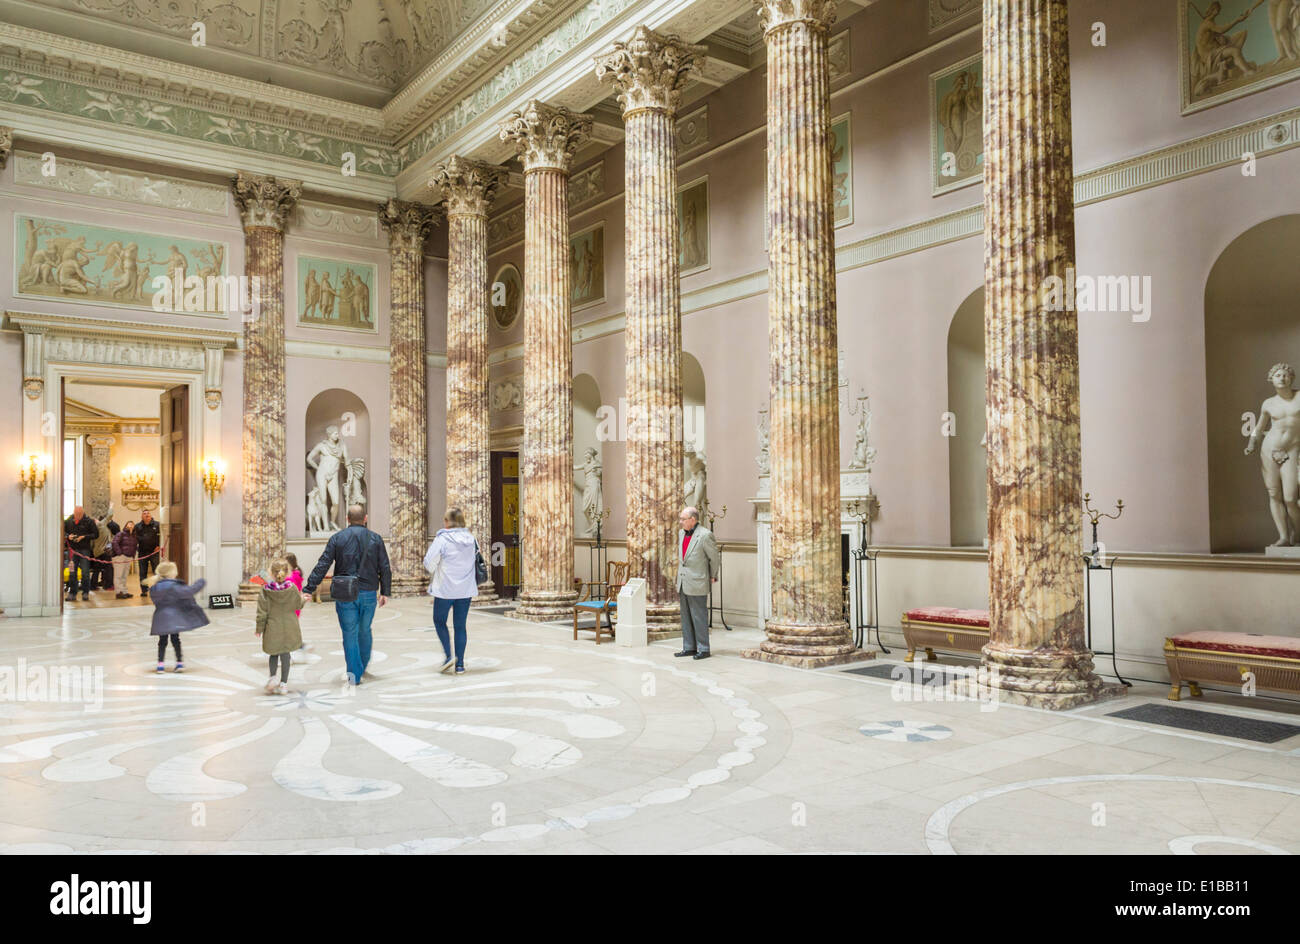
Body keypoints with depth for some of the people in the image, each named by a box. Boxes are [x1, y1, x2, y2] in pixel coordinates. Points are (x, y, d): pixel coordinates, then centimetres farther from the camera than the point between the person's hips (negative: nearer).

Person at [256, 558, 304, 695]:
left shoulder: (265, 590, -12)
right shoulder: (292, 588, -11)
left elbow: (262, 612, -7)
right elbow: (298, 605, 3)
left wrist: (259, 628, 4)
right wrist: (301, 597, 24)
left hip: (272, 629, 0)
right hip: (289, 628, 0)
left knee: (274, 654, 18)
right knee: (285, 654, 8)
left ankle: (272, 677, 0)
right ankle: (283, 684, 10)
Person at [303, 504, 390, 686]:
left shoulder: (337, 538, -1)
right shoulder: (375, 539, 3)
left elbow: (322, 565, -6)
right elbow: (385, 568, 3)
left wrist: (308, 589, -4)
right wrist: (385, 592, 12)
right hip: (369, 593, 2)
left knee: (349, 633, 4)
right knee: (364, 630, 18)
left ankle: (354, 672, -3)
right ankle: (363, 665, 34)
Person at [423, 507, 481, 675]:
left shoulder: (442, 539, -12)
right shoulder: (471, 539, 2)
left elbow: (429, 564, -10)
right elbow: (477, 560, 9)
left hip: (445, 588, -4)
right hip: (466, 589, 4)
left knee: (439, 621, 16)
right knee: (460, 625, 10)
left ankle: (448, 655, 0)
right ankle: (460, 664, 9)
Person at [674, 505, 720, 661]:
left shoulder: (705, 535, -14)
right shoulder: (682, 533, 9)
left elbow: (713, 557, -3)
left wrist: (713, 576, 9)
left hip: (697, 584, -8)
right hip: (683, 583, 8)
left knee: (699, 618, -1)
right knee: (686, 617, 12)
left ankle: (703, 649, 7)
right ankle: (689, 647, 20)